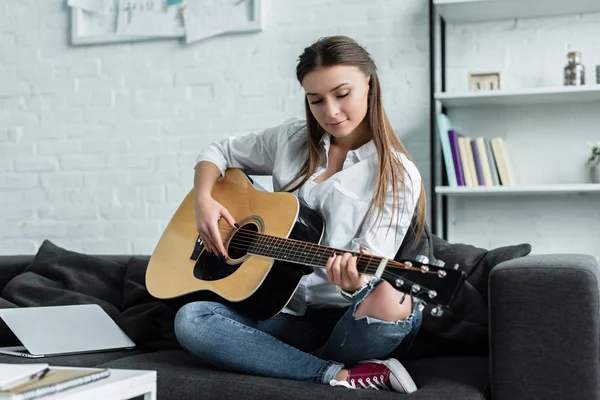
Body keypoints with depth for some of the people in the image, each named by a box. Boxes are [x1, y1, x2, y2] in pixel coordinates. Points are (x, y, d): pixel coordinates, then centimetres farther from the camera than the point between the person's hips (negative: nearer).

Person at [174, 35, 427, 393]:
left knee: (392, 304, -38)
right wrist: (203, 198, -2)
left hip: (347, 321, -3)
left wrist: (354, 282, -37)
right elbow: (219, 153, 20)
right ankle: (340, 376, -24)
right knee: (190, 320, -25)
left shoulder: (399, 176, -4)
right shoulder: (291, 140, 9)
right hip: (284, 312, 4)